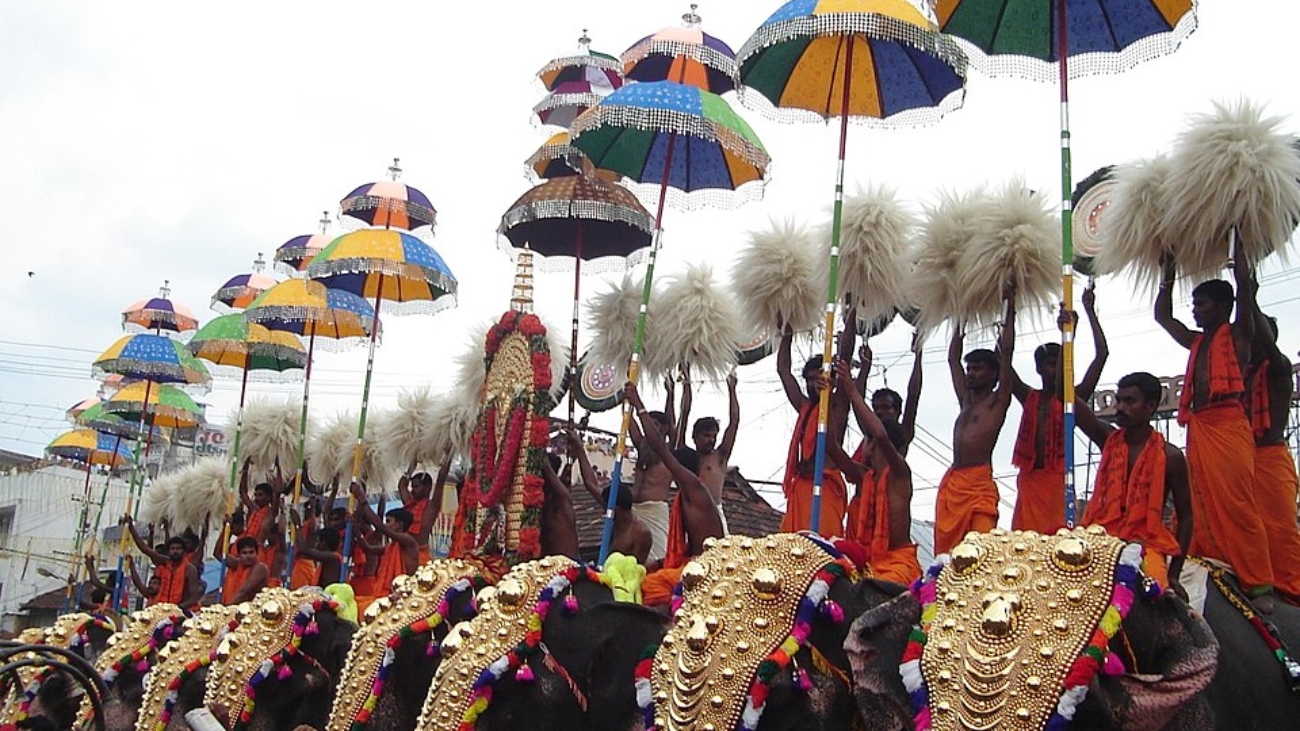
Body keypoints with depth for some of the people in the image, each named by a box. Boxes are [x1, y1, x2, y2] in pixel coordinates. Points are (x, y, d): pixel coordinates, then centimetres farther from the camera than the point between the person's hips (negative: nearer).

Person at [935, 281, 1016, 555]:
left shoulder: (997, 401, 5)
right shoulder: (966, 401, 23)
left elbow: (1006, 351, -1)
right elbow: (953, 358, 30)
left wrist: (1010, 307, 4)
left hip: (979, 481, -7)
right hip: (951, 482, 7)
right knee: (946, 549, 0)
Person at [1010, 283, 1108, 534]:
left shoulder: (1072, 397, 6)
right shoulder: (1028, 398, 14)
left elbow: (1101, 354, 0)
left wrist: (1089, 311, 2)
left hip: (1058, 482, -3)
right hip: (1029, 482, 3)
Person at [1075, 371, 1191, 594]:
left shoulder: (1170, 456, 2)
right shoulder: (1108, 440, 8)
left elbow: (1185, 517, 6)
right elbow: (1071, 400, -3)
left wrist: (1174, 574, -2)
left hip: (1145, 545, -2)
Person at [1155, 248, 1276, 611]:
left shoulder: (1238, 335, 5)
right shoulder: (1197, 342, 24)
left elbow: (1244, 291, -6)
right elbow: (1162, 315, 34)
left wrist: (1239, 254, 2)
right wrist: (1168, 273, 32)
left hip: (1229, 425, -7)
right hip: (1198, 428, 7)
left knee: (1237, 507, -13)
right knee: (1203, 508, 3)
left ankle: (1259, 585, -13)